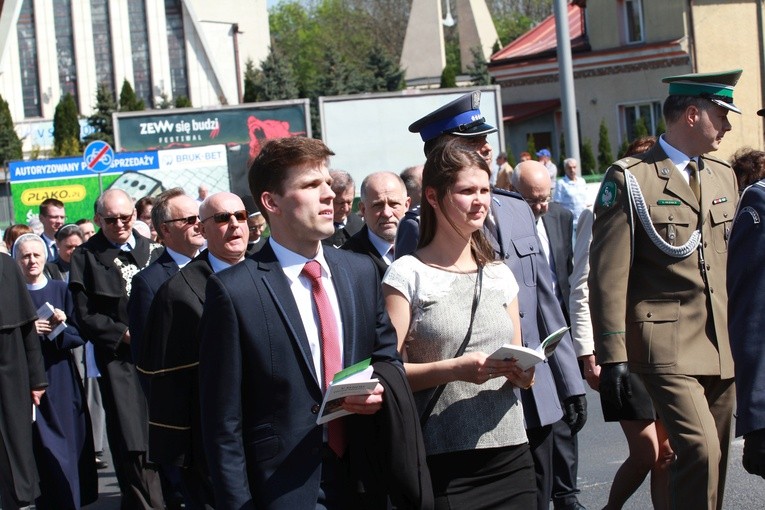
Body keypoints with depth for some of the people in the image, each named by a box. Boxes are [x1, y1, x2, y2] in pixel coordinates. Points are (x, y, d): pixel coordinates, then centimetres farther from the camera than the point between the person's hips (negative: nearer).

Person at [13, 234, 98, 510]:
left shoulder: (60, 289, 6)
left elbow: (80, 333, 3)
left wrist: (60, 327, -15)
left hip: (61, 378, 2)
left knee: (71, 442, 5)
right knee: (45, 447, -4)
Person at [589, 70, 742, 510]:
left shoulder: (724, 175, 16)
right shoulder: (630, 179, -5)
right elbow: (608, 275, -9)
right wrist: (612, 357, -14)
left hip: (723, 347, 7)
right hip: (667, 346, -6)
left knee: (716, 459, 8)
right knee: (700, 449, -20)